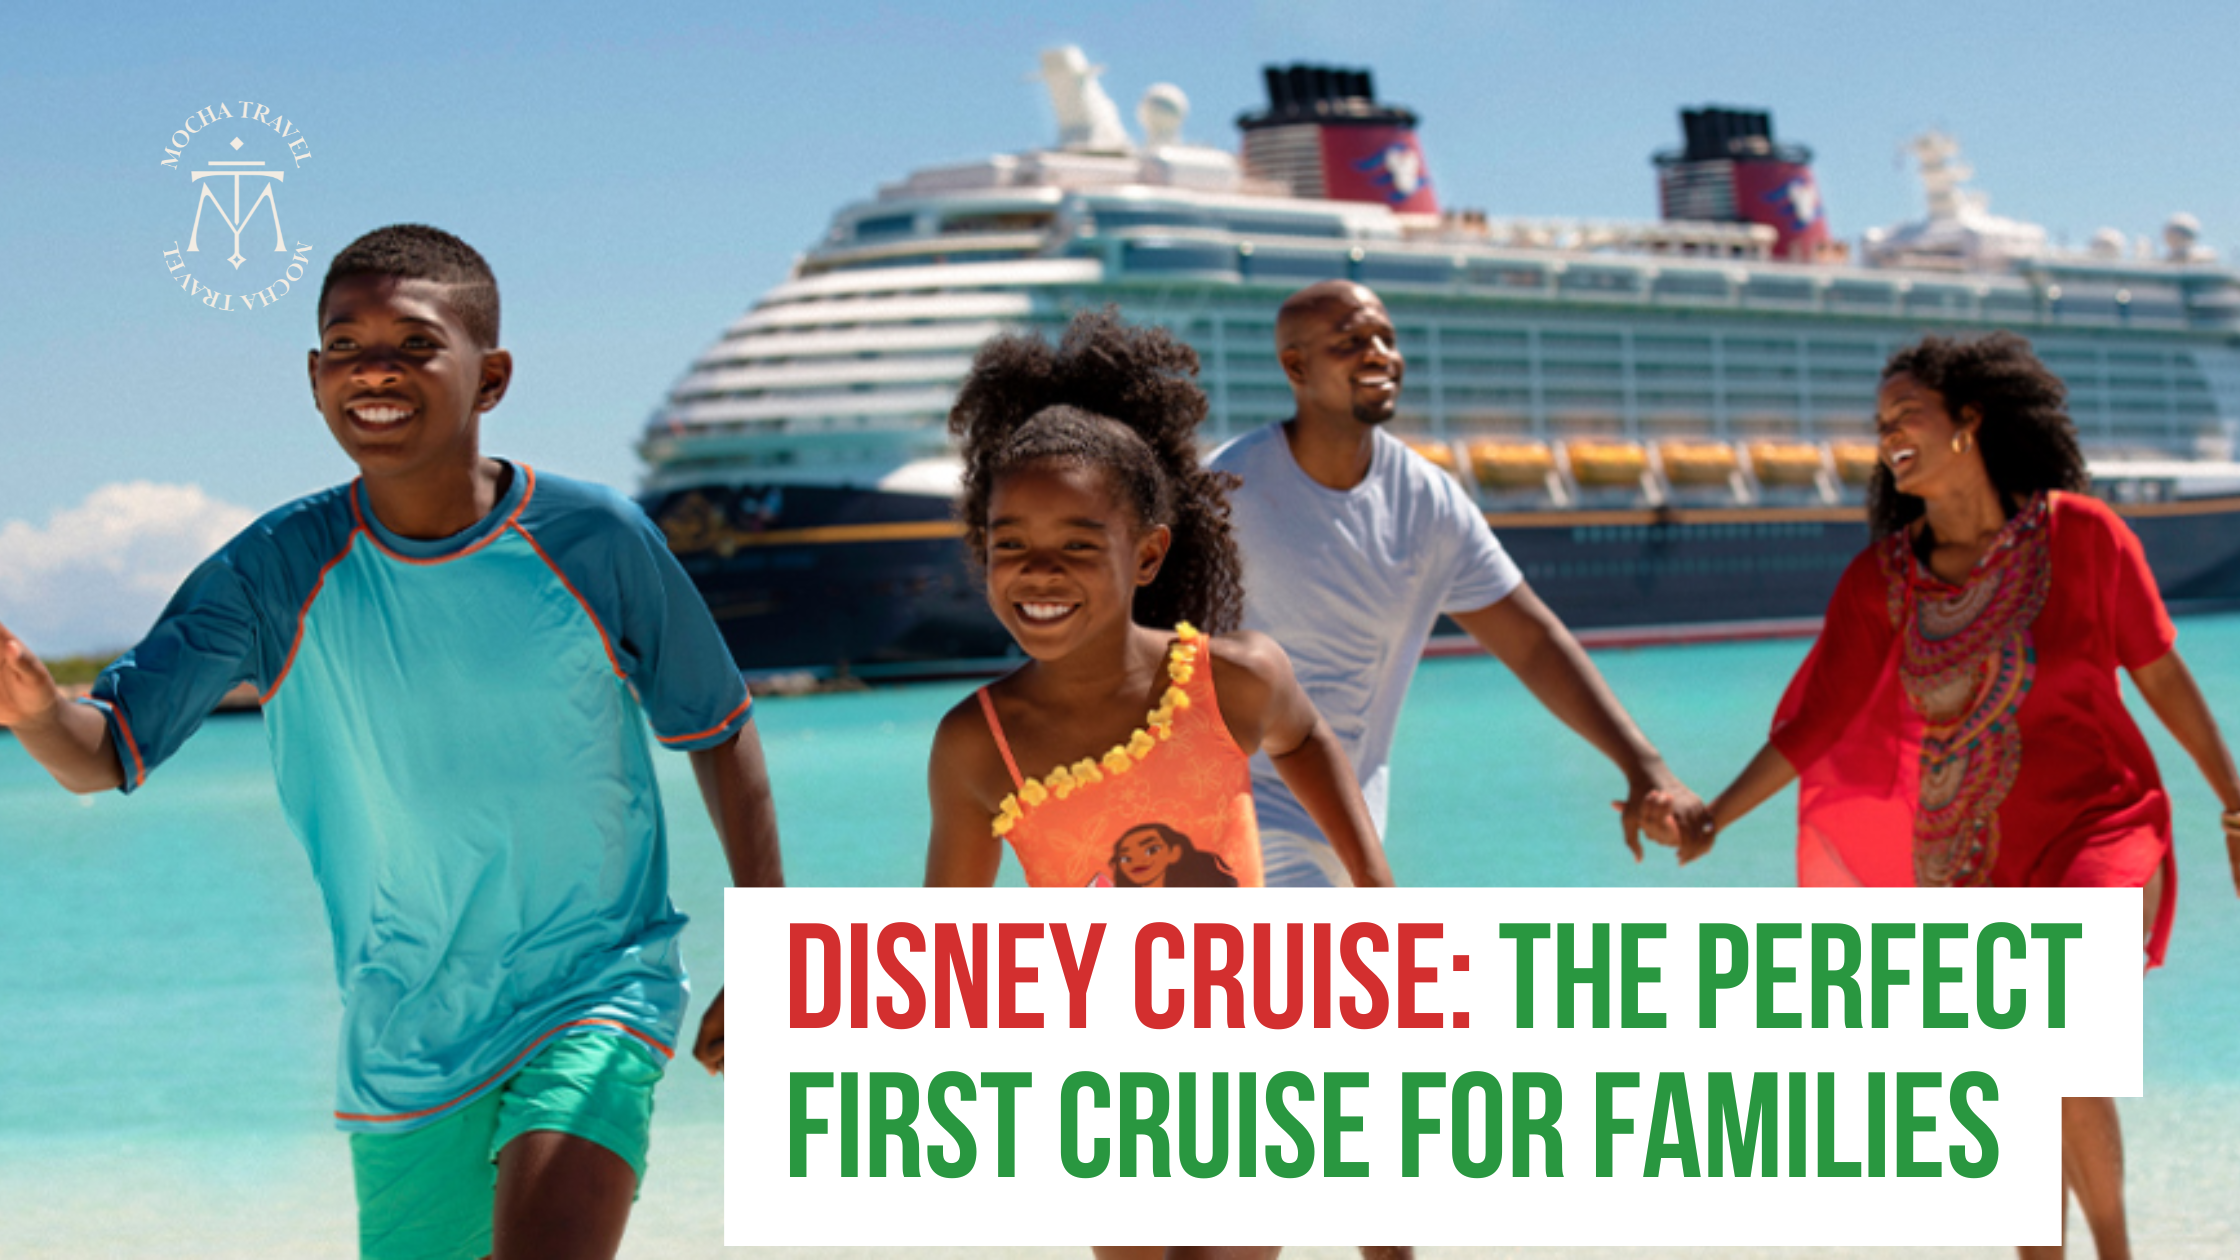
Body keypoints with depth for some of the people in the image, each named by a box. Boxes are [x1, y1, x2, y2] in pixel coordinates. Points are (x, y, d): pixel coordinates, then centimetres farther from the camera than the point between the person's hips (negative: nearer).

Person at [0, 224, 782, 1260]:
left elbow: (721, 732, 3)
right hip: (404, 1047, 3)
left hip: (594, 991, -3)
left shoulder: (594, 543, -11)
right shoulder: (276, 574, -7)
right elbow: (105, 755, -12)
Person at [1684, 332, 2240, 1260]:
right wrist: (1710, 817, -11)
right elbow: (1810, 725, 0)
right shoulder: (1883, 580, -1)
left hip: (2096, 833, -4)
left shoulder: (2079, 535, -9)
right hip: (1969, 862, 4)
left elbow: (2161, 674, 0)